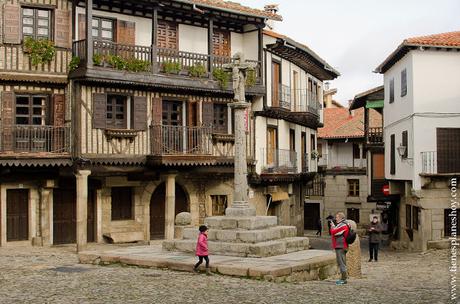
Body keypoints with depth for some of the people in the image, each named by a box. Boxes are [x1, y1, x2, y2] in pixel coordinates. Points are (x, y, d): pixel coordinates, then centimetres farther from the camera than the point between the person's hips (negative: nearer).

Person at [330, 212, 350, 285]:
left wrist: (332, 226, -3)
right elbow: (336, 232, 21)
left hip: (340, 247, -11)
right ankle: (343, 278, 21)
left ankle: (343, 279, -5)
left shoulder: (342, 225, -15)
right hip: (339, 247, 11)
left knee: (342, 263, -7)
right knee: (341, 263, 15)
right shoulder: (341, 225, 17)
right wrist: (333, 226, 10)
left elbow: (333, 232, -20)